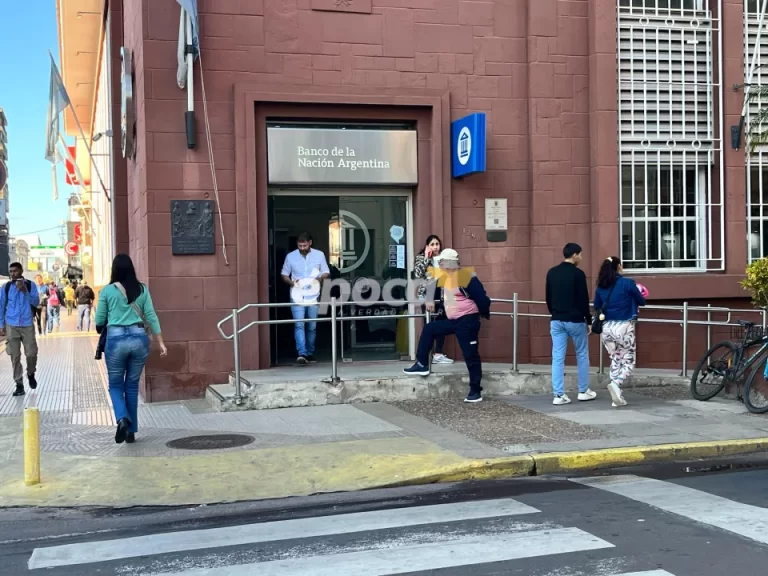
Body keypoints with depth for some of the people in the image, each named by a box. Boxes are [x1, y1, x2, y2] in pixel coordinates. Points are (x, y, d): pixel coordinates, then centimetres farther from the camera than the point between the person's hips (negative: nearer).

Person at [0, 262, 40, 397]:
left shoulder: (30, 285, 0)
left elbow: (36, 303, -7)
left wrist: (25, 291, -20)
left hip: (27, 325, -1)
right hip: (11, 325, 1)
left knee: (31, 353, -2)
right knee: (15, 356, 1)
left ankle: (31, 374, 28)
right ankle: (19, 384, 6)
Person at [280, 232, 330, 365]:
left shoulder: (319, 255, 4)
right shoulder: (290, 256, 3)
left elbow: (326, 273, 11)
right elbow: (284, 275, 10)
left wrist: (320, 278, -12)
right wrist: (291, 282, -11)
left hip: (313, 296, 1)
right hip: (297, 296, -1)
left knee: (312, 327, 8)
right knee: (299, 325, -15)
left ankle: (310, 354, 21)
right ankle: (302, 354, -23)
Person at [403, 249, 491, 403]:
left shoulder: (466, 276, -18)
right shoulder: (444, 277, 9)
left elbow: (481, 297, -15)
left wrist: (485, 314, -4)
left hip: (467, 320, -9)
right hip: (452, 320, 9)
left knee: (471, 356, -5)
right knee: (429, 329, 11)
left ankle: (475, 391, 1)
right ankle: (422, 365, 19)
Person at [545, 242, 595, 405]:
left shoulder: (551, 273, 7)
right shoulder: (577, 273, -11)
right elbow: (583, 300, -11)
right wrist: (589, 321, -3)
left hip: (556, 321, 5)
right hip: (575, 321, -5)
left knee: (558, 358, 2)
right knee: (582, 355, 11)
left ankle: (559, 395, -1)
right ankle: (583, 391, 18)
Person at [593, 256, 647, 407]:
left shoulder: (601, 287, 4)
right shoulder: (628, 283, -8)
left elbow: (596, 307, 17)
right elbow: (642, 302, 4)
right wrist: (637, 295, 25)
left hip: (607, 328, 4)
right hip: (624, 327, -4)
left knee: (616, 360, 16)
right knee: (628, 361, 6)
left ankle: (617, 397, 11)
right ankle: (616, 384, -21)